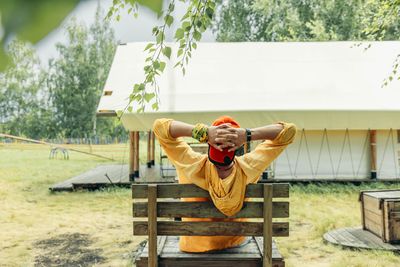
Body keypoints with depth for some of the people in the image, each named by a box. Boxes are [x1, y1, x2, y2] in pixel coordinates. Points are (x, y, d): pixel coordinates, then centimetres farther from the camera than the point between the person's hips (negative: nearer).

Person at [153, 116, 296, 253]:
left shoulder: (194, 166, -34)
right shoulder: (247, 168, -30)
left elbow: (159, 125, -27)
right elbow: (289, 130, -22)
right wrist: (247, 135, -38)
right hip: (236, 244, 1)